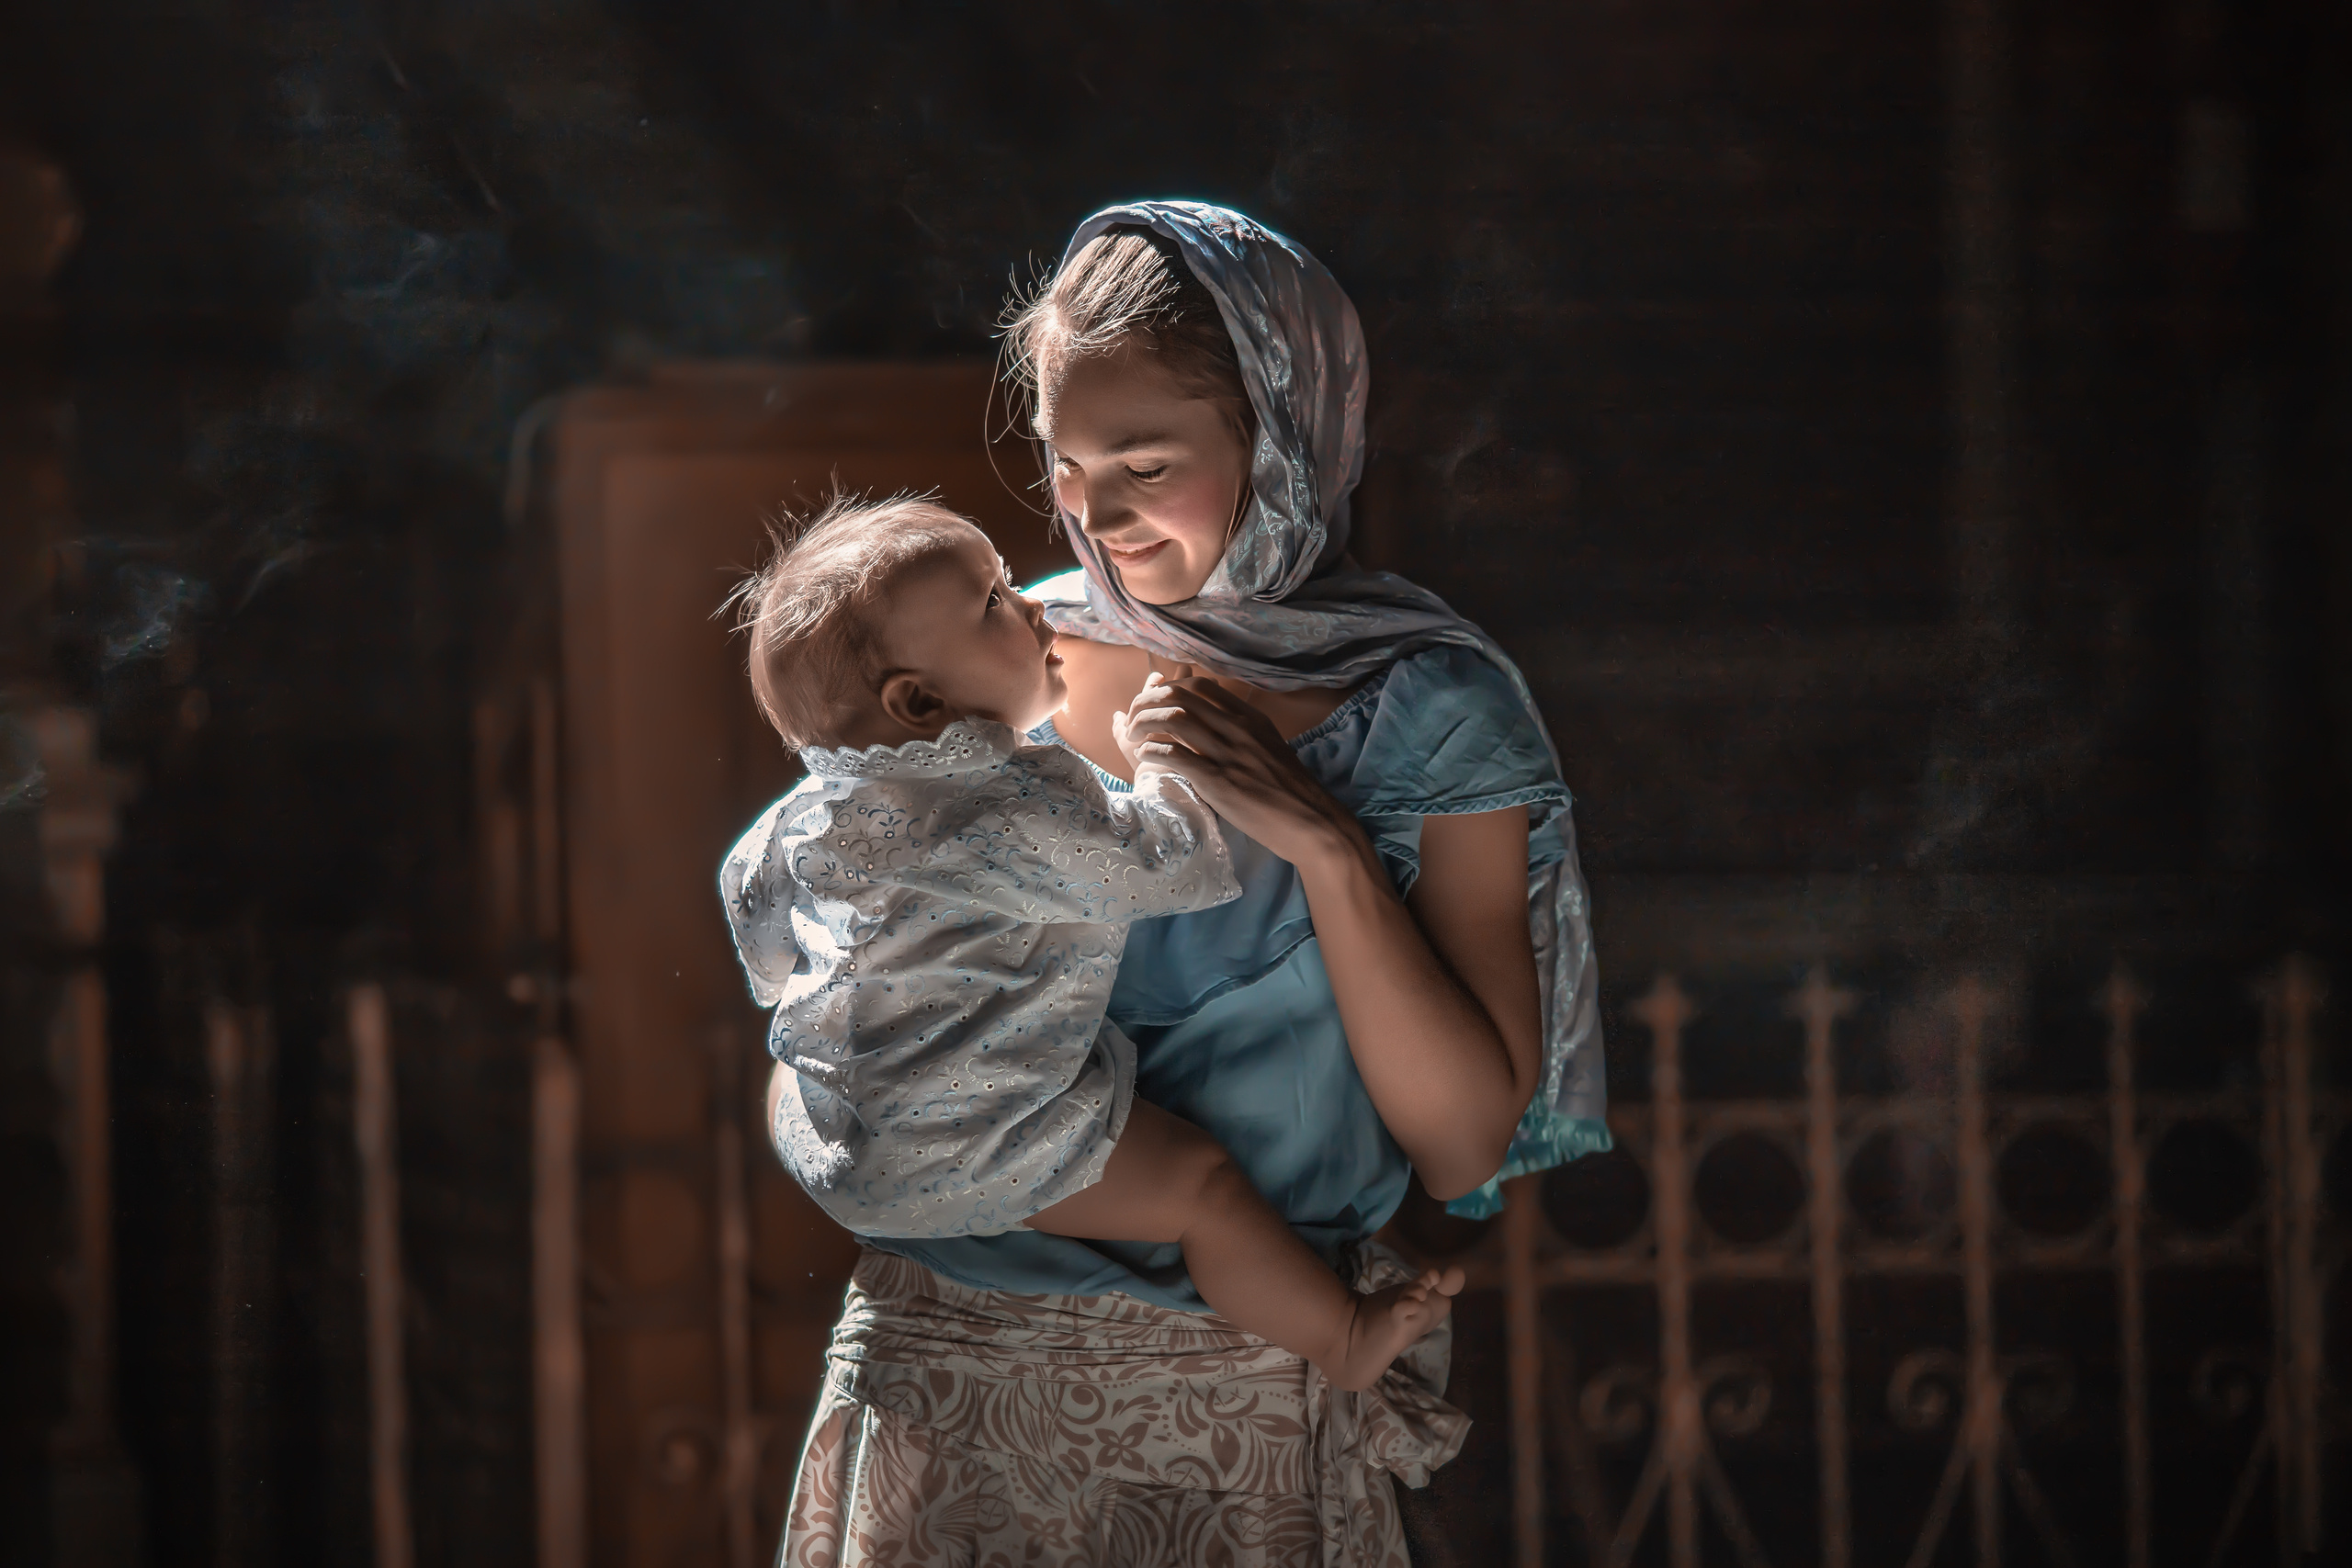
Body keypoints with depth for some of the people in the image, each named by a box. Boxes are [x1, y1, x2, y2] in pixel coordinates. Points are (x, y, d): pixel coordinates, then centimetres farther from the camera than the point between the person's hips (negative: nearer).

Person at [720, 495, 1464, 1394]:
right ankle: (1341, 1339, 4)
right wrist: (1157, 754, 3)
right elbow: (1172, 865, -18)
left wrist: (784, 983, 40)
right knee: (1200, 1185, -3)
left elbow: (751, 889, 17)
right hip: (972, 1155, -8)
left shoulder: (818, 804, 0)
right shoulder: (1018, 813, -26)